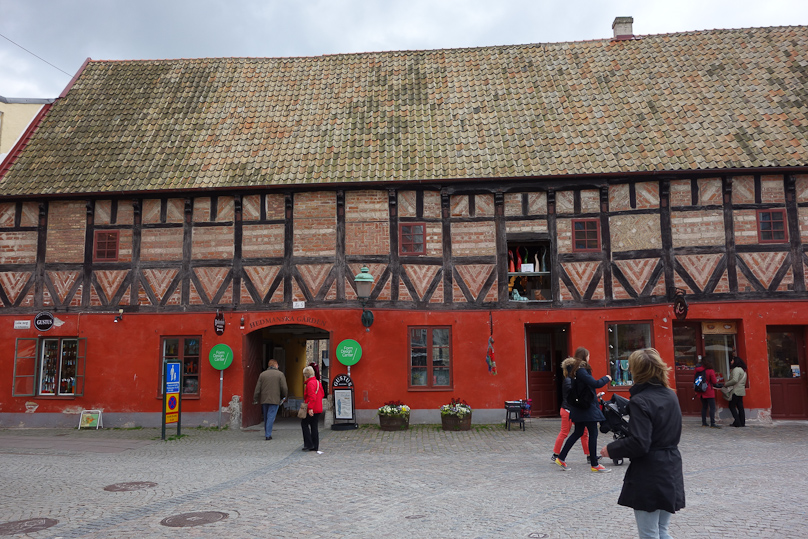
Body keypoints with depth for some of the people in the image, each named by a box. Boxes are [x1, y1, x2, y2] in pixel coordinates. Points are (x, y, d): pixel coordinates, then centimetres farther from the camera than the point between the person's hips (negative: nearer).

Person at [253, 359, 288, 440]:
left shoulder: (262, 374, 7)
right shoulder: (280, 374, -1)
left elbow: (257, 388, 4)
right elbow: (284, 388, -5)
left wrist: (255, 399, 9)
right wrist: (283, 397, 11)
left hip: (264, 400, 3)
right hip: (274, 400, -3)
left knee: (266, 417, 15)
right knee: (271, 417, -2)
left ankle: (266, 433, 24)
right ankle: (268, 435, -5)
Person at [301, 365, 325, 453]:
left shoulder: (310, 383, -15)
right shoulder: (318, 382, 13)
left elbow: (312, 397, -23)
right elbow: (322, 394, 21)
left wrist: (310, 408, -25)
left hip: (312, 409, -9)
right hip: (318, 409, 9)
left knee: (304, 423, 3)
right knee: (314, 426, 12)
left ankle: (309, 444, 0)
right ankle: (315, 446, 13)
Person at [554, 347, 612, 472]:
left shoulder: (574, 370, 11)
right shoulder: (581, 370, -19)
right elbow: (595, 384, -24)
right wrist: (606, 378, -7)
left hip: (579, 408, 10)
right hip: (587, 407, -10)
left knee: (578, 433, 15)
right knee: (593, 433, -1)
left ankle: (561, 458, 16)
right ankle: (594, 464, 5)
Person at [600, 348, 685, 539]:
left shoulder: (640, 401, -17)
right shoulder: (671, 396, 6)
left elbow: (638, 444, -24)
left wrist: (611, 449, -9)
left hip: (648, 476, -8)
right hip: (671, 472, 8)